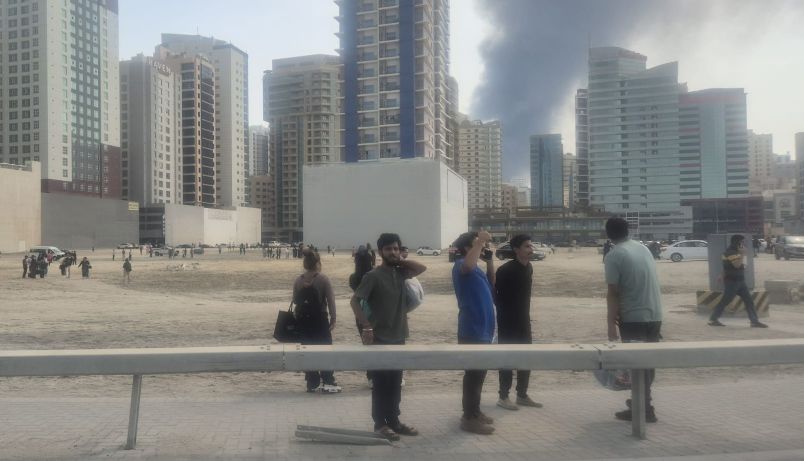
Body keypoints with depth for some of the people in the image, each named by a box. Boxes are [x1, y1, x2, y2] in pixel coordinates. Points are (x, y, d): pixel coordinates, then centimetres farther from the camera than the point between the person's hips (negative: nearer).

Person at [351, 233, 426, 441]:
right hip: (380, 339, -7)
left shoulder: (400, 272, 7)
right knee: (381, 383, 2)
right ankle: (380, 423, 12)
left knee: (395, 383, 14)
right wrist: (367, 327, -23)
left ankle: (394, 421, 24)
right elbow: (355, 301, -17)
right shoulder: (373, 275, -13)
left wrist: (400, 261, 2)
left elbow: (422, 268, 10)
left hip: (398, 337, 7)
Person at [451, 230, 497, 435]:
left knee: (479, 373, 17)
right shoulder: (460, 266, -14)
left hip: (482, 329, 10)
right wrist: (481, 241, -30)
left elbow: (491, 284, 22)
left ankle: (474, 412, 29)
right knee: (474, 373, -3)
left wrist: (490, 261, 11)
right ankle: (469, 418, 5)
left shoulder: (476, 268, 16)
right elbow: (469, 265, -38)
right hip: (473, 330, -10)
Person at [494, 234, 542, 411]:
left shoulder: (529, 268, 6)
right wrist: (502, 315, -12)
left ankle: (522, 395, 24)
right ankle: (503, 397, 11)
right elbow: (494, 293, -14)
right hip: (507, 323, -7)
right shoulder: (505, 270, -18)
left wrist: (526, 318, 17)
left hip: (523, 322, 7)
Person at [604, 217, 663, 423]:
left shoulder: (613, 256, -11)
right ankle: (643, 401, 31)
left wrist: (611, 323, -9)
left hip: (634, 318, -7)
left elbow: (613, 293, -14)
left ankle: (643, 409, 6)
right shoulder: (643, 248, 11)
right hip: (655, 315, 7)